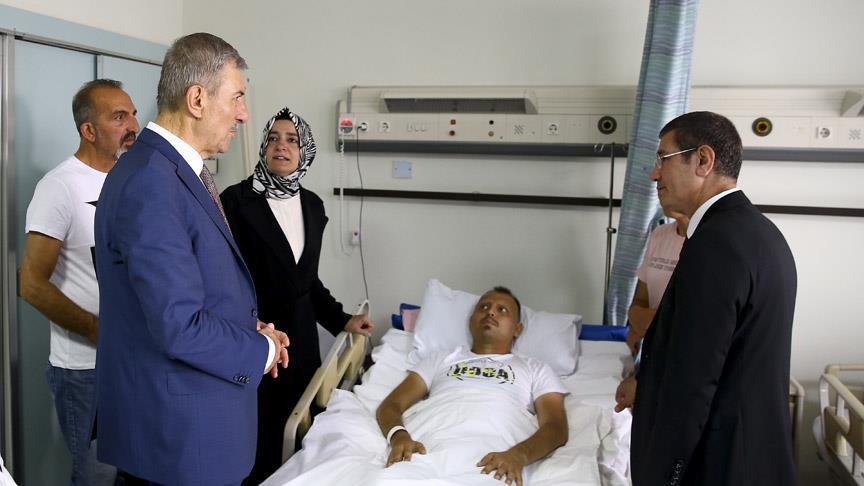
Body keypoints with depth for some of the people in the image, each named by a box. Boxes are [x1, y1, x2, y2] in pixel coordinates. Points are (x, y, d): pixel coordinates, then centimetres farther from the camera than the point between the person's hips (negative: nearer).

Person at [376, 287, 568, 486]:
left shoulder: (535, 370, 27)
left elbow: (556, 427, 10)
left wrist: (518, 454, -14)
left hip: (491, 463, 0)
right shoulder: (440, 360, 33)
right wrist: (399, 437, -6)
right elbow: (391, 405, 21)